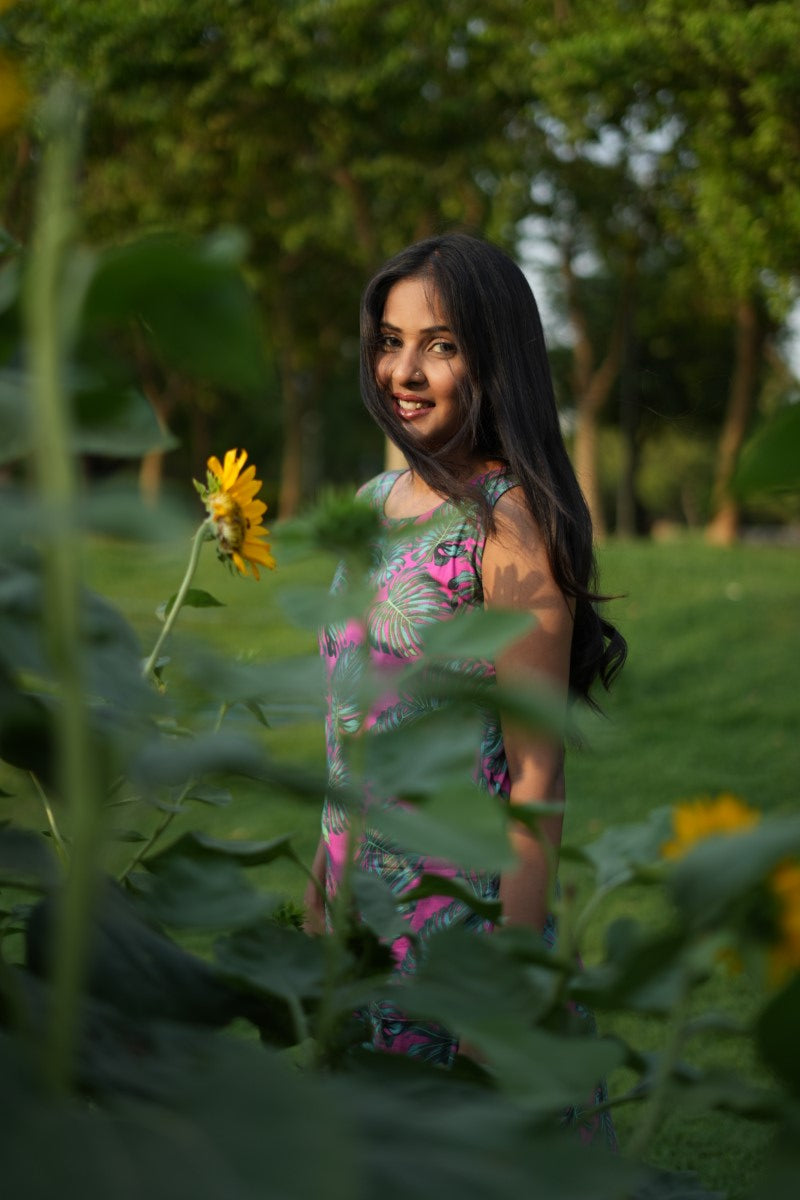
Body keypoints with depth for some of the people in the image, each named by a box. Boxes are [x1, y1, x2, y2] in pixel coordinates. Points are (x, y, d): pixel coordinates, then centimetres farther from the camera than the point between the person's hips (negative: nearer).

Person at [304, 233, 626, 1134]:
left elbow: (536, 774, -18)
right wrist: (318, 901, 15)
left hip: (468, 903, -7)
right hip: (363, 910, 7)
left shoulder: (509, 524, -16)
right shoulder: (377, 503, 7)